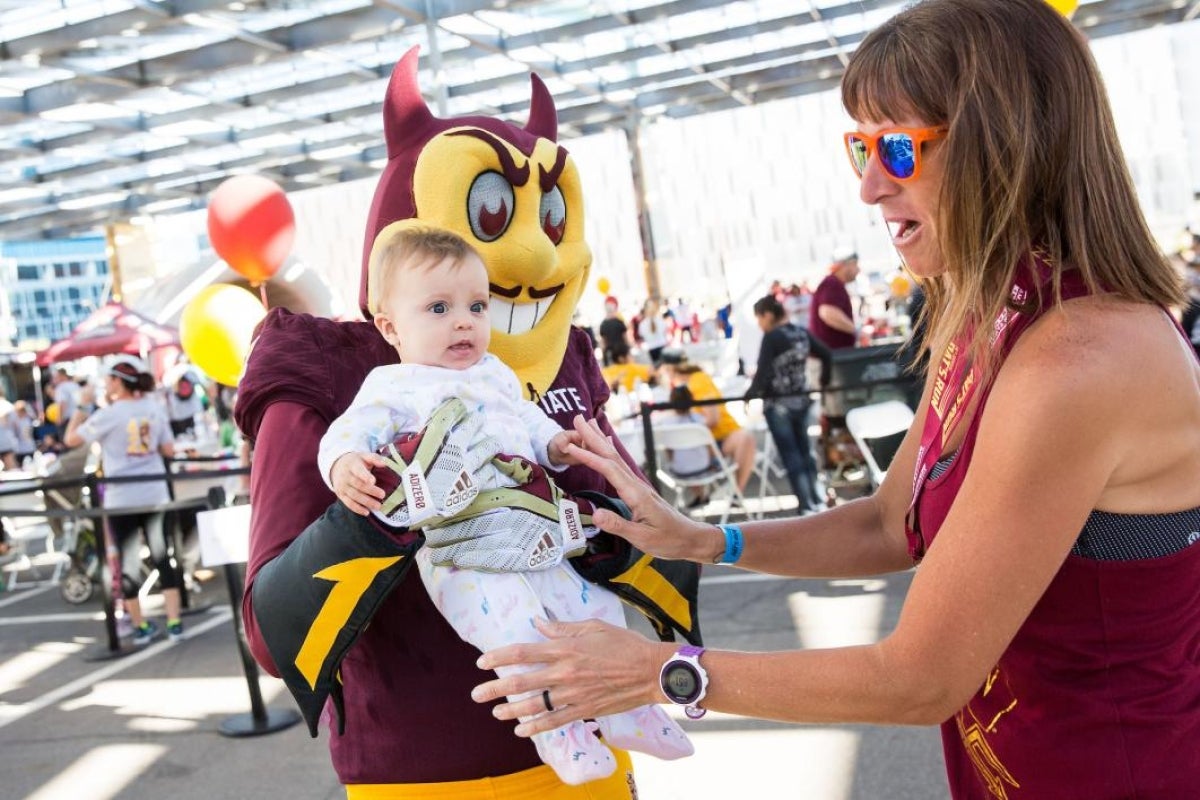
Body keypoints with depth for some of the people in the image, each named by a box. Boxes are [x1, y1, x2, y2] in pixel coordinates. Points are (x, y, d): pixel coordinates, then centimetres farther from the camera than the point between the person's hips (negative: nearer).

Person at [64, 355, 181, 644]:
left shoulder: (108, 415, -10)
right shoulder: (155, 408, 2)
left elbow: (72, 439, -1)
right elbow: (169, 450, 6)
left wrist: (83, 405, 6)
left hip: (121, 499, -3)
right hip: (155, 496, 3)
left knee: (128, 561, 8)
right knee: (162, 556, 8)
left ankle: (140, 627, 16)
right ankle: (174, 623, 7)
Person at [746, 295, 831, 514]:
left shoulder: (771, 338, -16)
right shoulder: (802, 333, 4)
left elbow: (763, 372, -21)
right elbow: (826, 355, 9)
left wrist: (751, 393, -8)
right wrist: (824, 382, 20)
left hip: (778, 405, -7)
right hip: (801, 400, 7)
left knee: (791, 457, -1)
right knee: (805, 451, 17)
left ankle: (807, 506, -1)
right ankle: (818, 501, 23)